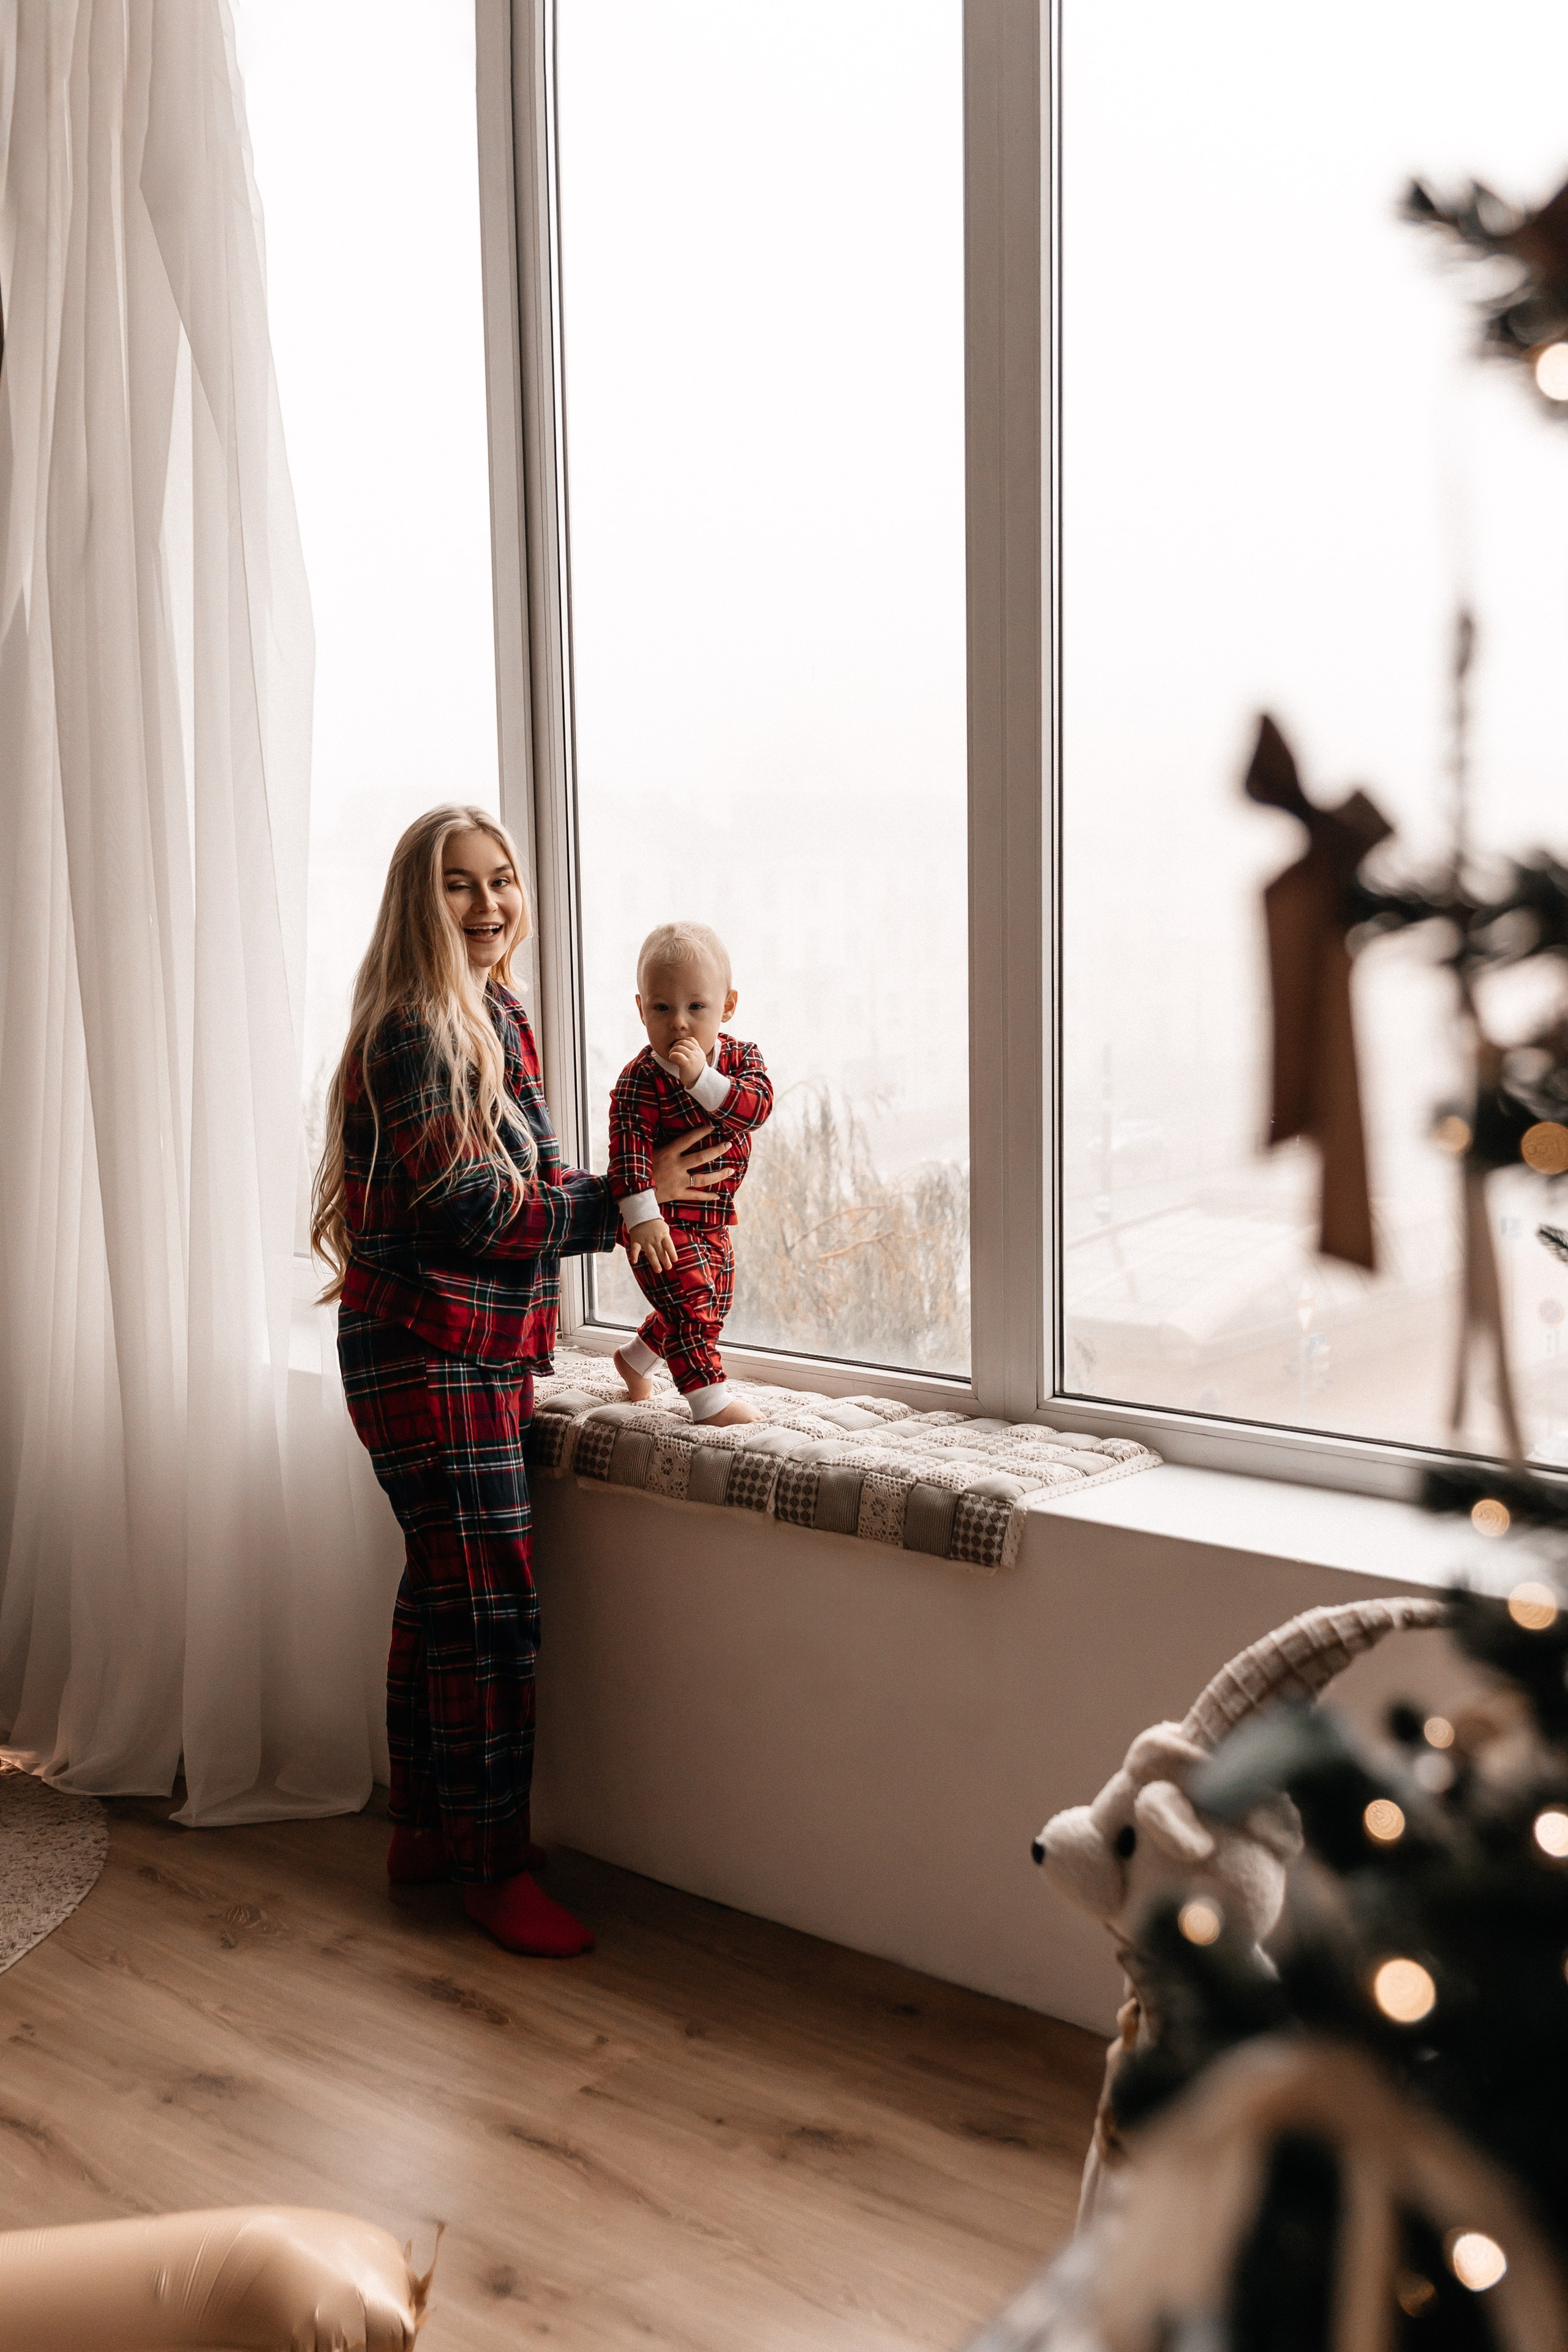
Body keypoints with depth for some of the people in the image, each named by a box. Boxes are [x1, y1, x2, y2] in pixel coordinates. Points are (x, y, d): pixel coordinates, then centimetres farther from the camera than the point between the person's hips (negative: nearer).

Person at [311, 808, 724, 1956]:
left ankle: (426, 1828, 29)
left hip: (482, 1353, 9)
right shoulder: (415, 1031, -16)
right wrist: (628, 1199, -16)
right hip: (430, 1355, -9)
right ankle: (494, 1869, 7)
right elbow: (466, 1210, -20)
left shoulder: (498, 1018, 14)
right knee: (493, 1605, -5)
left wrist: (625, 1191, 9)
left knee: (442, 1589, 16)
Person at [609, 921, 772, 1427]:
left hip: (712, 1219, 7)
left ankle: (635, 1358, 44)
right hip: (665, 1223, -7)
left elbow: (756, 1106, -23)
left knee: (712, 1305, 22)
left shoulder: (741, 1058, -5)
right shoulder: (640, 1081, -20)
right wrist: (642, 1217, -33)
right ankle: (710, 1399, -6)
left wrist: (703, 1080, -36)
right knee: (692, 1303, -18)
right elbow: (628, 1152, -25)